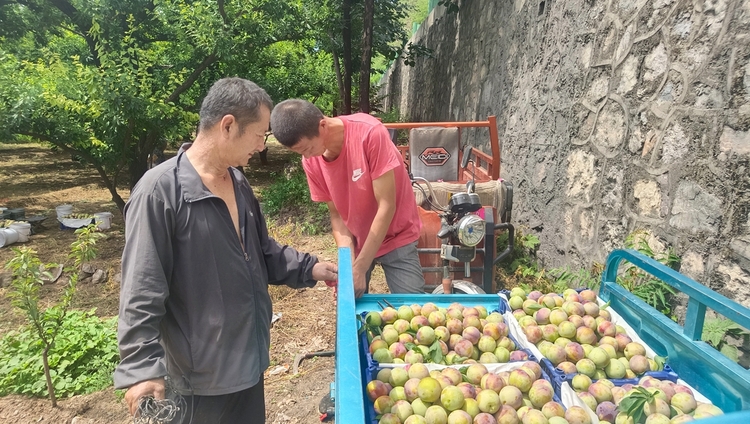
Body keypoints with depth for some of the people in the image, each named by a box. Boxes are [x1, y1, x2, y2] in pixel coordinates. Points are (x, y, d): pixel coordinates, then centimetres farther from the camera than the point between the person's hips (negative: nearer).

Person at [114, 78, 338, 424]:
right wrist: (142, 367, -23)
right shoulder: (160, 191, -21)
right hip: (204, 370, -7)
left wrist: (307, 268, 7)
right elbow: (141, 294, -20)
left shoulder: (237, 182, 6)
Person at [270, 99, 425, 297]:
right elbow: (336, 213, -3)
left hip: (396, 237, -3)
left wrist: (360, 267, -23)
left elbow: (386, 206, -25)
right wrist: (348, 261, -19)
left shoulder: (369, 133, -26)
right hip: (356, 242, 4)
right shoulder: (311, 161, -11)